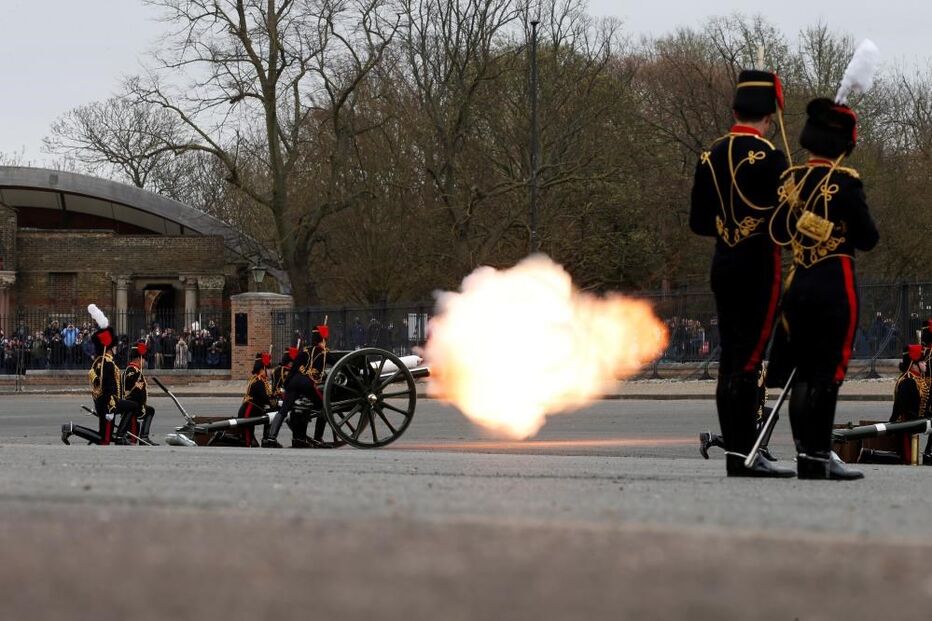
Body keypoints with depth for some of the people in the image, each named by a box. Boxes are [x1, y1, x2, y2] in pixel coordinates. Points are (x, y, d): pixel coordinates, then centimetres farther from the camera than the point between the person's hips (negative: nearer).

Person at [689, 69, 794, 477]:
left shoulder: (710, 157, 10)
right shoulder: (769, 157, -13)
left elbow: (698, 223, 13)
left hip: (722, 267, 7)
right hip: (759, 269, -7)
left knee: (731, 360, 9)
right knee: (748, 361, -8)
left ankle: (736, 452, 12)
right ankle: (744, 456, -10)